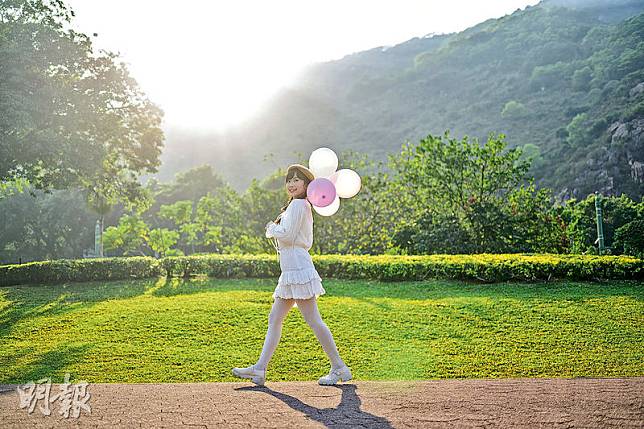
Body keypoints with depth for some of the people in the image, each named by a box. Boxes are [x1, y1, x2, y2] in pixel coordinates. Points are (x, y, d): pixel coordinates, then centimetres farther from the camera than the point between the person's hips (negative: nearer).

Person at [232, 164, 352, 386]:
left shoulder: (298, 204, -9)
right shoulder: (302, 206, 21)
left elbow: (288, 235, -18)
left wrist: (272, 229, 1)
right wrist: (275, 229, 11)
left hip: (298, 268, -11)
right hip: (291, 270, 11)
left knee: (313, 320, -6)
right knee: (274, 318, 8)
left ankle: (339, 368, 2)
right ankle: (260, 369, 9)